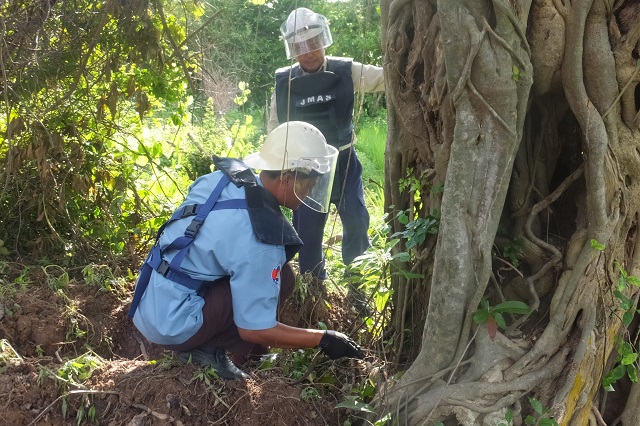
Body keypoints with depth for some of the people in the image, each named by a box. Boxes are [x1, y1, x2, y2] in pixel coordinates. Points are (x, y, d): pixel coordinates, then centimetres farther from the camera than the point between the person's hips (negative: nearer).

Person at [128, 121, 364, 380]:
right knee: (282, 277, -12)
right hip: (171, 327, -8)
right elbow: (254, 329, -20)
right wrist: (323, 339, -10)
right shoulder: (259, 241, -26)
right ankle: (211, 349, -4)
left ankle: (206, 343, 10)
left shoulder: (224, 177, -4)